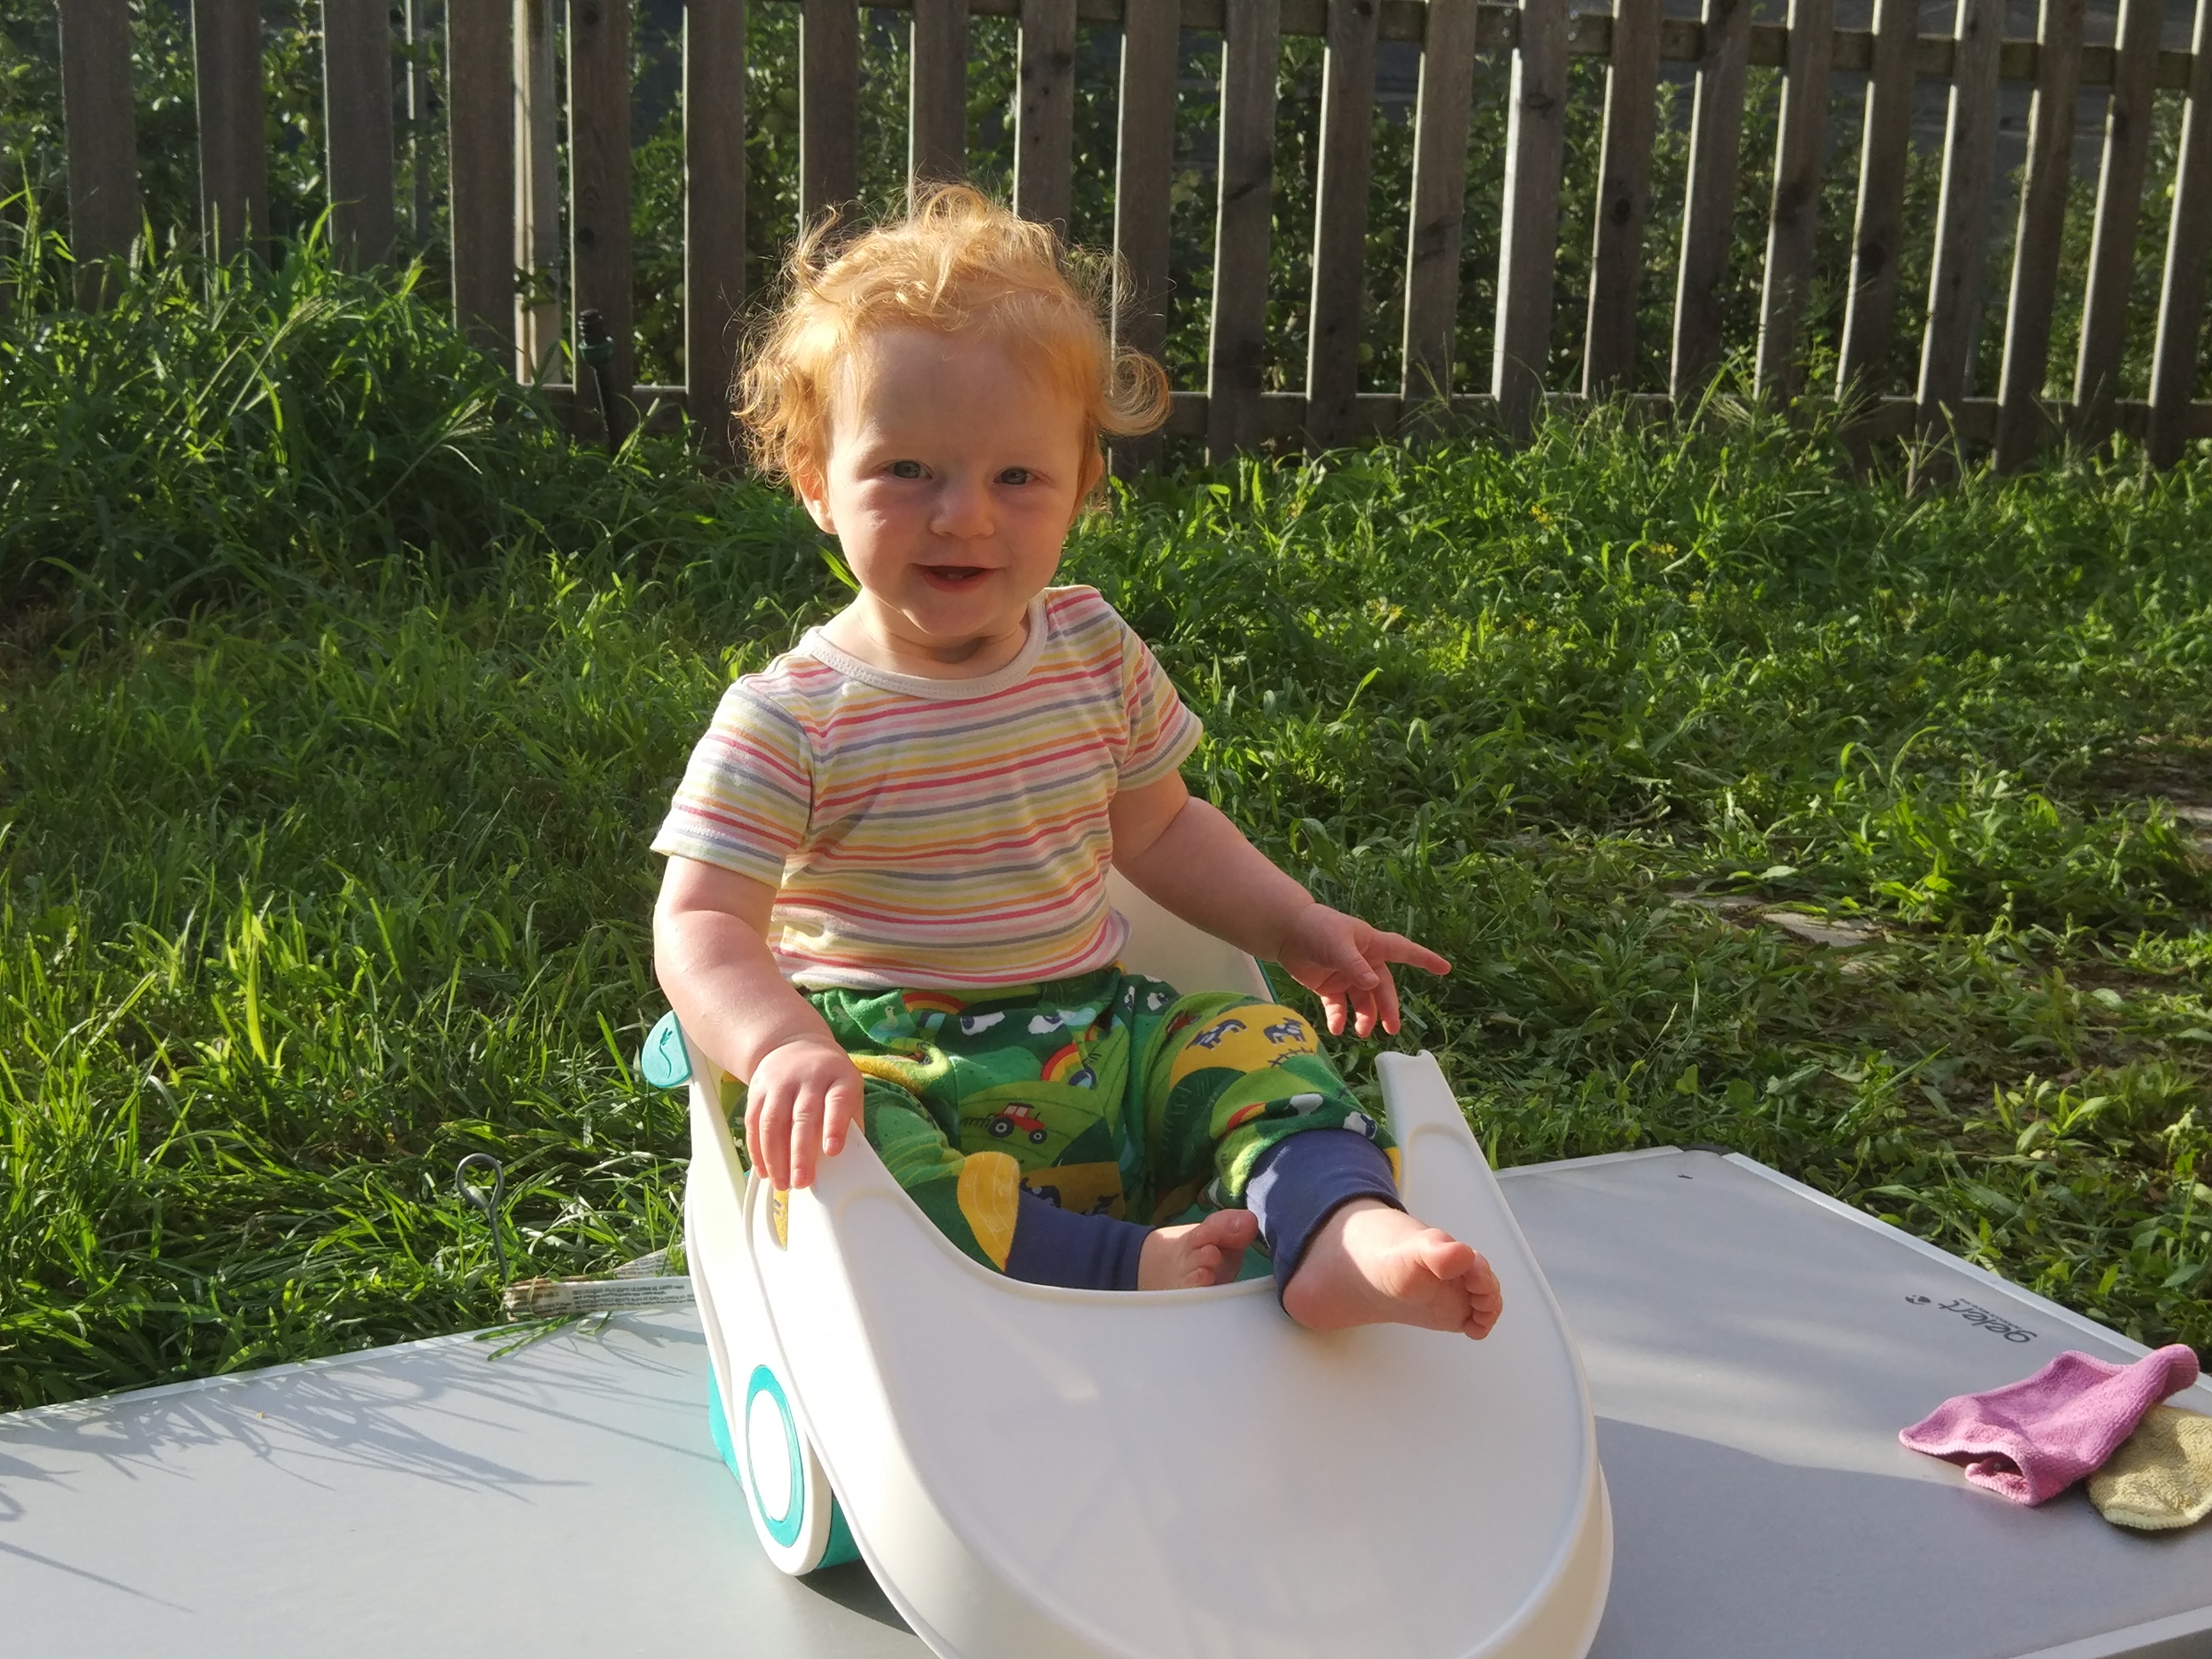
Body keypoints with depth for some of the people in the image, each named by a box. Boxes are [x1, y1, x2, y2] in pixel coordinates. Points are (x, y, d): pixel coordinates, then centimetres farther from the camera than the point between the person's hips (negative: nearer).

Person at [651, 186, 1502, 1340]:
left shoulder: (1097, 654, 4)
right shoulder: (790, 720, -11)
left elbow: (1160, 829, 19)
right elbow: (702, 923, -16)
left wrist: (1297, 927, 8)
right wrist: (783, 1050, -36)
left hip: (1091, 1042, 4)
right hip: (895, 1065, -4)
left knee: (1259, 1045, -16)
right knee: (852, 1151, -34)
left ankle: (1342, 1230, -40)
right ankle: (1126, 1265, -39)